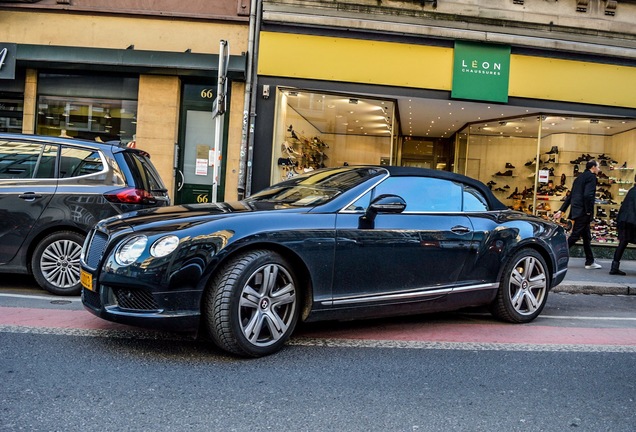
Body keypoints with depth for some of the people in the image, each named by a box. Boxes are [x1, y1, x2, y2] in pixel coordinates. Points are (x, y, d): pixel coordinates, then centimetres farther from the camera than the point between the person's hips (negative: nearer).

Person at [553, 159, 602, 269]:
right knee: (575, 236, -8)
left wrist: (561, 210, 18)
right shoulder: (591, 177, -8)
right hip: (583, 212, -9)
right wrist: (588, 211, -14)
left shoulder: (580, 177, 19)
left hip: (577, 210, 9)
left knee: (587, 237, 14)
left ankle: (590, 262, 20)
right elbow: (587, 195, -22)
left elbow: (570, 196, 19)